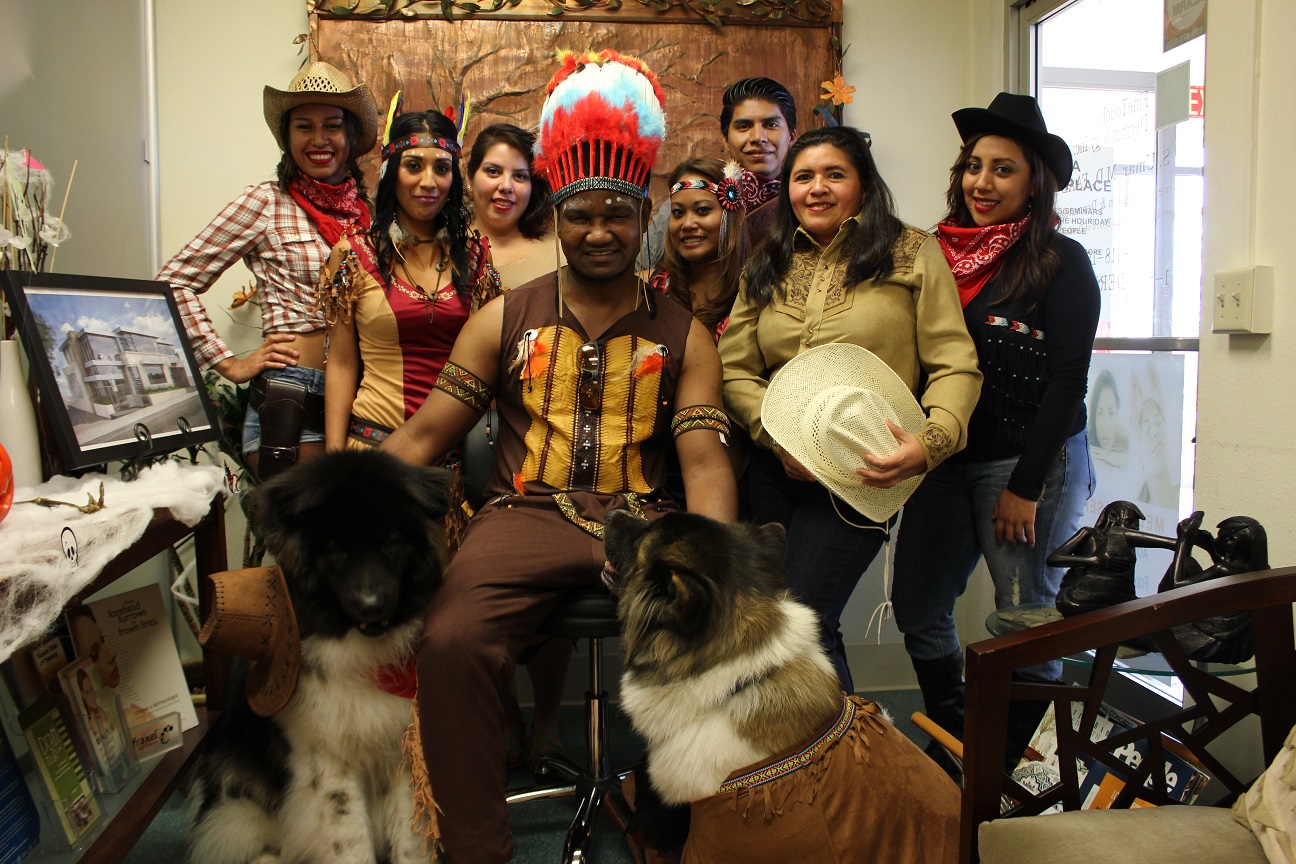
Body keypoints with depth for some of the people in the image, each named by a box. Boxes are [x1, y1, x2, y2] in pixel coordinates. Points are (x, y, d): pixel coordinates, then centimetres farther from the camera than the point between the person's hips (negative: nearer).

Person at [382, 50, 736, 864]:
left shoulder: (684, 336, 11)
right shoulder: (504, 320, 12)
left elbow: (705, 461, 0)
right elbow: (421, 437, 9)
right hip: (527, 515, 0)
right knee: (451, 642, -29)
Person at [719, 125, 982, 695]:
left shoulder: (913, 254, 3)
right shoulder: (767, 268, 14)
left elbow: (955, 366, -3)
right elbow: (734, 369, 7)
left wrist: (930, 443, -20)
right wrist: (779, 435, -9)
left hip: (863, 473, -5)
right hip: (775, 467, 5)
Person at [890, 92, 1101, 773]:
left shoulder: (1061, 263, -6)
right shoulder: (941, 252, 8)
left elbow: (1066, 381, -9)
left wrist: (1025, 486, -12)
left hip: (1031, 462, -5)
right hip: (946, 460, 6)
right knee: (916, 607, 8)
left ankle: (1017, 769, 22)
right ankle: (953, 750, 28)